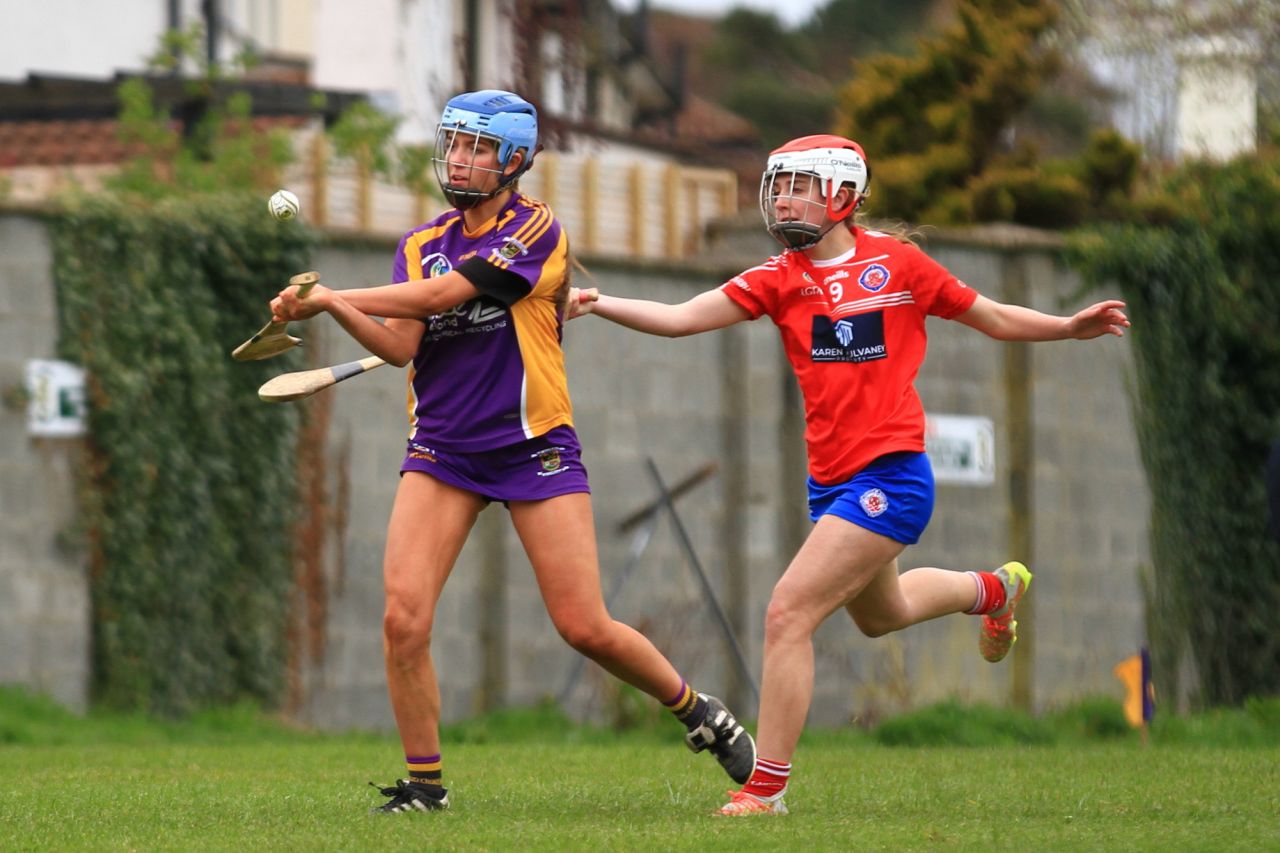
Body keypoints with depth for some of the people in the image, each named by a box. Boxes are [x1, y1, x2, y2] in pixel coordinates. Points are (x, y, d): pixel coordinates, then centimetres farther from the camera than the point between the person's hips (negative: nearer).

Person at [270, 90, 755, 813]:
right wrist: (335, 309, -21)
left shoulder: (536, 231, -8)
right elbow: (400, 345, -4)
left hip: (535, 447, -4)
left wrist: (331, 296, -16)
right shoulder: (422, 244, 9)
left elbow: (438, 295, -18)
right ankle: (425, 783, 1)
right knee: (404, 619, -14)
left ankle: (700, 713, 20)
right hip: (442, 448, 4)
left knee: (586, 628, -5)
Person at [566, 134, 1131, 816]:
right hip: (831, 479, 6)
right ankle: (993, 589, 59)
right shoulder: (781, 278, 5)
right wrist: (596, 305, -19)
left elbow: (995, 319, 9)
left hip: (889, 474, -6)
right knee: (880, 614, 29)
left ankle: (766, 787, -8)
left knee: (789, 613, -16)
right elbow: (681, 318, -6)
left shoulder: (895, 262, -3)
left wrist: (1071, 328, -2)